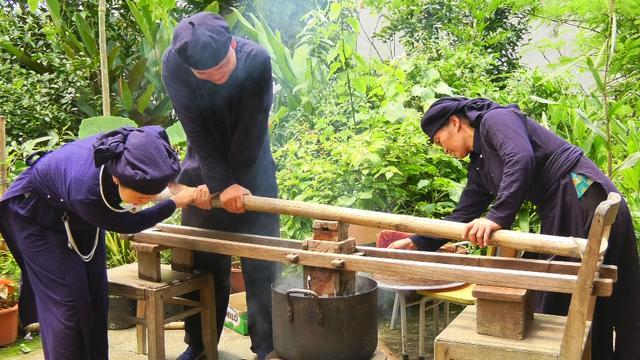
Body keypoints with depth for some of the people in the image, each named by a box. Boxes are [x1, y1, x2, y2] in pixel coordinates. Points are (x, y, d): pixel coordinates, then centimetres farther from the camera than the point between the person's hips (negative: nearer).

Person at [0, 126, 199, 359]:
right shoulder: (85, 191, -45)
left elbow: (159, 133, -7)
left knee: (95, 297, 6)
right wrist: (176, 202, -19)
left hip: (79, 217, 6)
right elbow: (127, 225, -25)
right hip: (37, 215, -6)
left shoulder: (140, 146, -34)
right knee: (66, 301, -11)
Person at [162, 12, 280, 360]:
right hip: (204, 165, 1)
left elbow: (251, 128, -20)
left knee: (260, 261, -2)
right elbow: (196, 130, -20)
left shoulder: (257, 59, -25)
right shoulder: (173, 63, -22)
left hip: (251, 166, -1)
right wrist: (222, 184, -20)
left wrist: (234, 179, -18)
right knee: (203, 258, 8)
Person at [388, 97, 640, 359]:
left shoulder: (496, 119, -7)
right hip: (558, 214, 10)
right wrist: (417, 243, 21)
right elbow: (462, 216, 22)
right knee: (555, 302, 12)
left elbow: (521, 159, -26)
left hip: (583, 198, -10)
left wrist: (498, 217, -33)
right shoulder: (479, 167, 19)